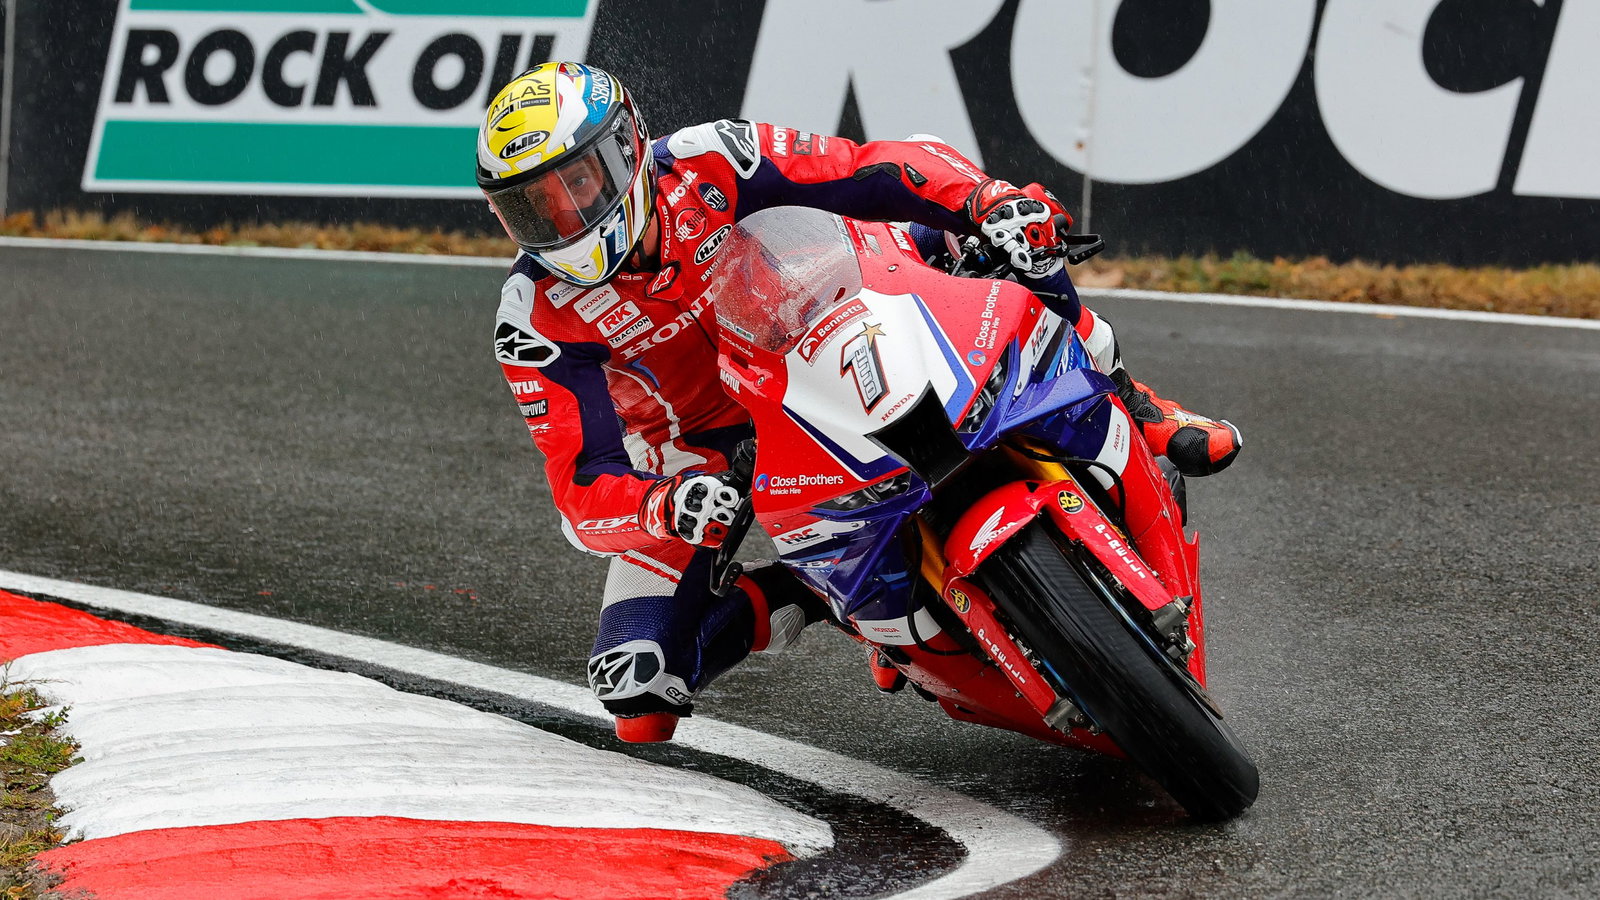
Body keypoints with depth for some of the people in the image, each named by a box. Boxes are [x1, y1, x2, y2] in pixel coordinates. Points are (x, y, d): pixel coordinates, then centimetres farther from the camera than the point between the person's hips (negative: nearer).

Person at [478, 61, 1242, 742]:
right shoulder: (538, 319, -23)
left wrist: (987, 201, -43)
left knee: (1018, 246, -22)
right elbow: (584, 487, -27)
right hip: (707, 455, 0)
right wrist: (665, 506, -49)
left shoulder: (706, 164, -23)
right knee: (635, 675, -22)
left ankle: (1129, 406, 4)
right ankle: (814, 592, 3)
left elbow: (883, 171, -24)